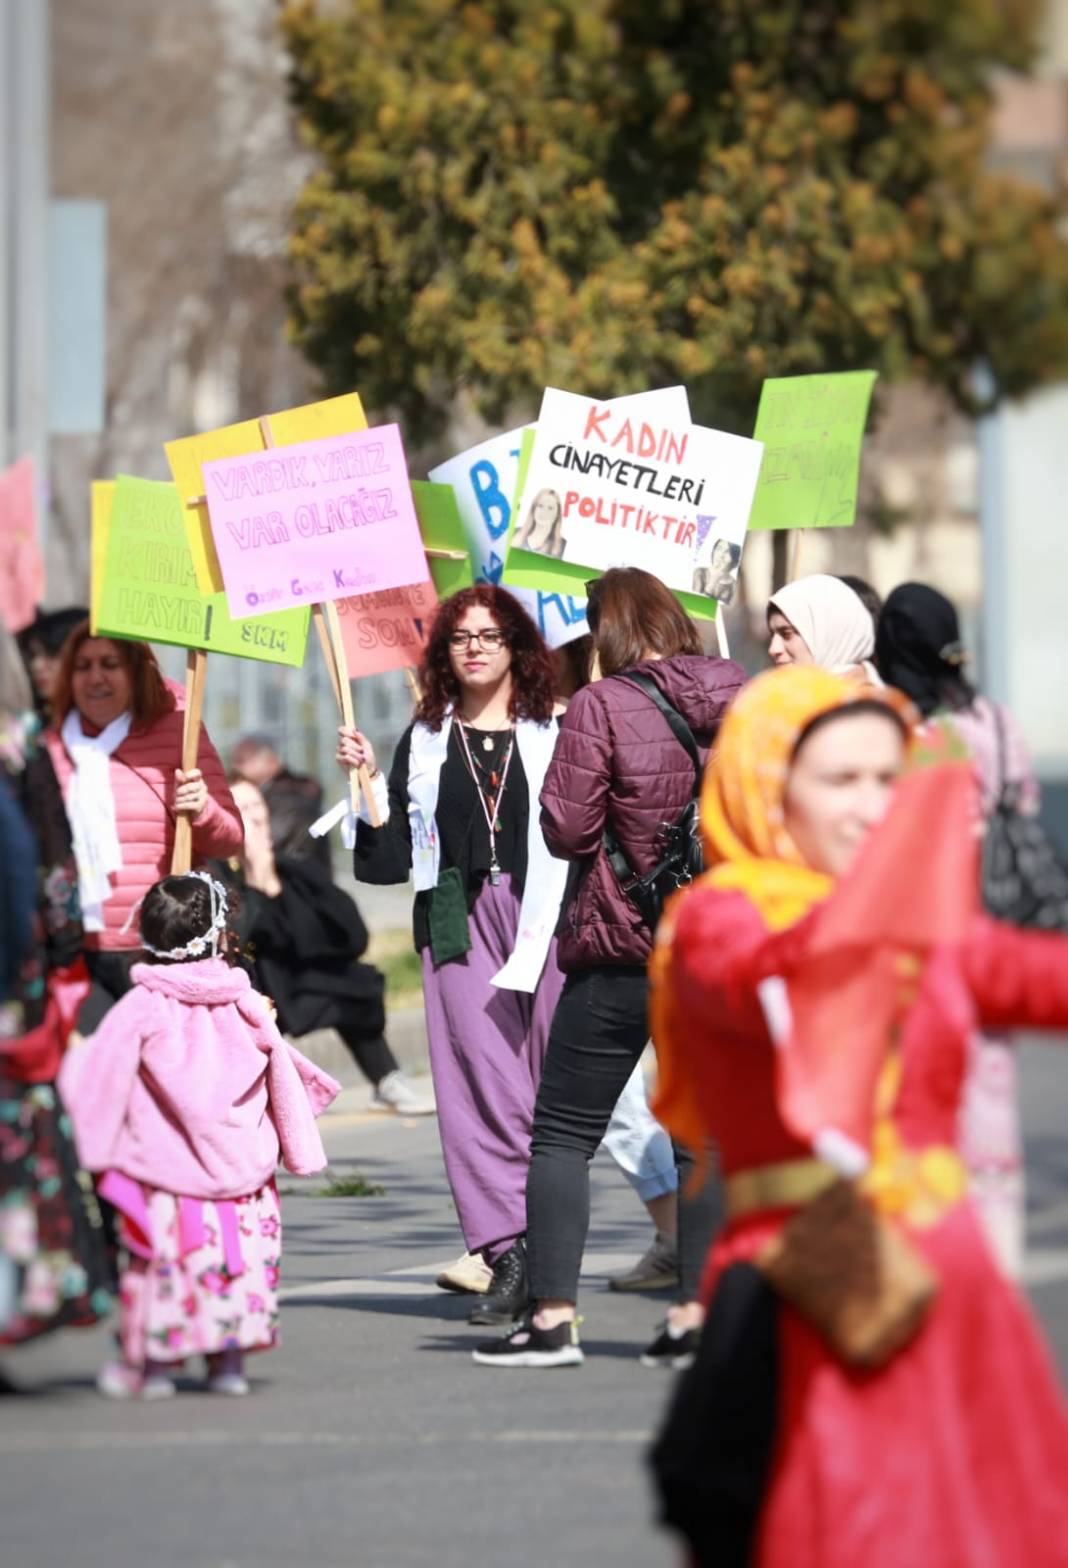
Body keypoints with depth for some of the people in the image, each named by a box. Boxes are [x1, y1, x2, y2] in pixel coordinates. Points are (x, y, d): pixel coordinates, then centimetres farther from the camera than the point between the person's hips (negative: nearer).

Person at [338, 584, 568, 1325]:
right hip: (461, 923, 1)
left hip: (542, 918, -1)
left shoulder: (554, 734, 9)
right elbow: (392, 857, 12)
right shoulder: (426, 740, 16)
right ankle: (509, 1251, -13)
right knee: (481, 1077, -10)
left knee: (546, 1082, -3)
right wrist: (370, 782, 1)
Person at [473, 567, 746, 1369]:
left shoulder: (601, 706, -11)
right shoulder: (742, 696, 3)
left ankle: (553, 1316, -2)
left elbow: (566, 828, -10)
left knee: (564, 1132, 3)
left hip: (623, 949, -5)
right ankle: (697, 1312, 5)